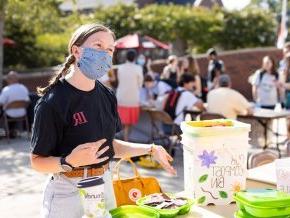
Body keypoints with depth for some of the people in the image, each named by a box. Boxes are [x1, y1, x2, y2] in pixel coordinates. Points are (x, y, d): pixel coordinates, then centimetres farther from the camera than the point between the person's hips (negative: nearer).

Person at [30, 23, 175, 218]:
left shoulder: (107, 96, 3)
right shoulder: (53, 102, -18)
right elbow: (37, 161, -14)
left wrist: (151, 149, 6)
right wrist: (69, 162, -31)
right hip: (68, 192, -6)